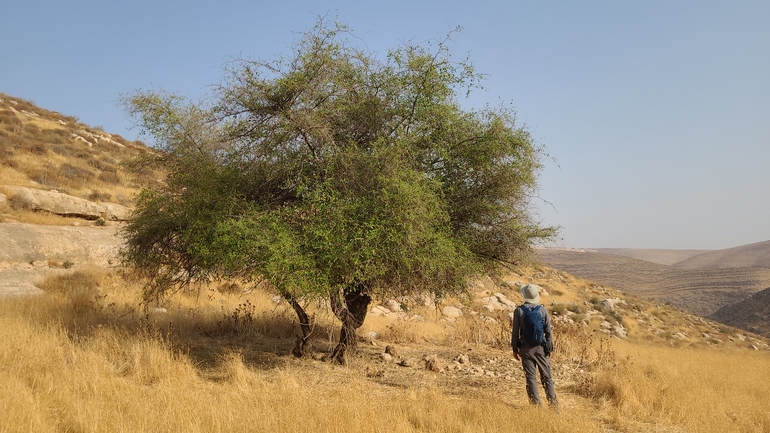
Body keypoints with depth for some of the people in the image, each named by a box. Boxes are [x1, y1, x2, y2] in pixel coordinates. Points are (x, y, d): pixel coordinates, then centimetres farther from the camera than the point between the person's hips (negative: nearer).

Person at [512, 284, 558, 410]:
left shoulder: (519, 310, -8)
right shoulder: (543, 310, -4)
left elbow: (515, 332, -4)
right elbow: (548, 331, -1)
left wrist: (515, 349, 6)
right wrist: (549, 349, 8)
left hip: (526, 349, -1)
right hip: (541, 348, 1)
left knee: (531, 378, 5)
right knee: (547, 377, 10)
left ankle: (536, 405, 7)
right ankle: (553, 404, 10)